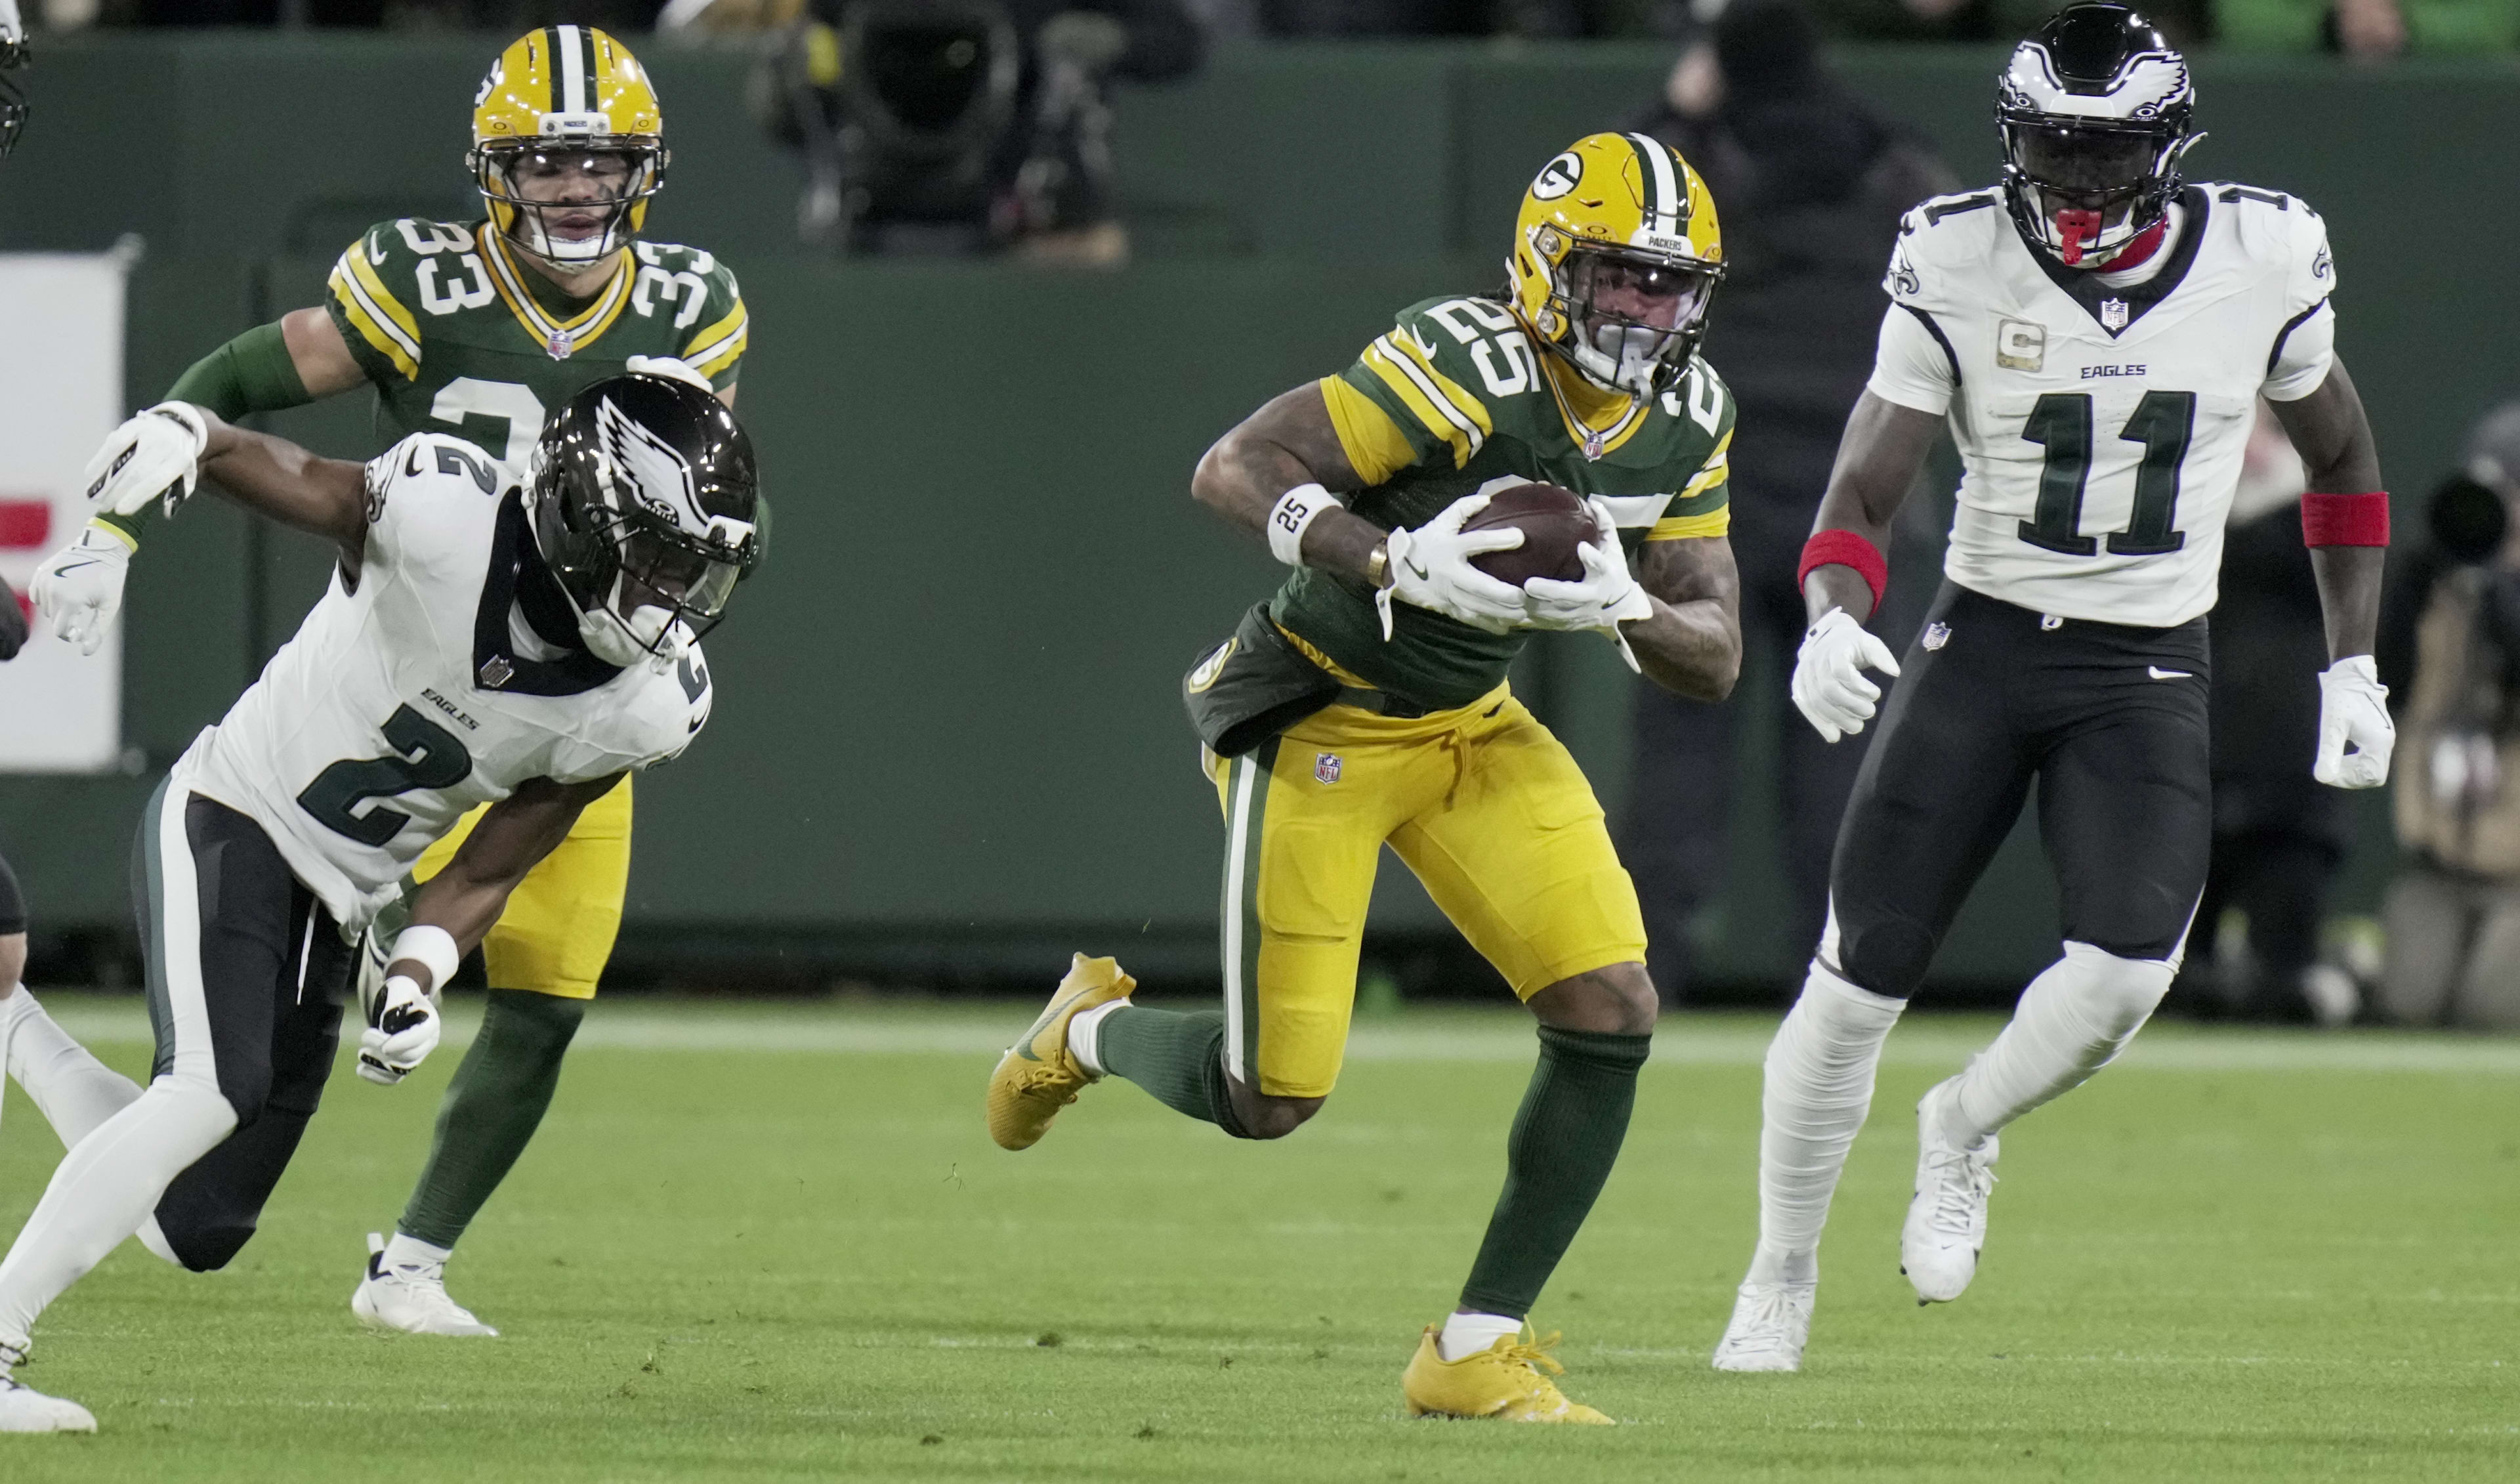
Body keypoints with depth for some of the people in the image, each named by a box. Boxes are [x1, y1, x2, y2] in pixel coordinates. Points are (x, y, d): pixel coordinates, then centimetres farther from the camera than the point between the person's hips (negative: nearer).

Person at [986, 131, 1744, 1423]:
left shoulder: (1685, 419, -3)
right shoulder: (1471, 368, -26)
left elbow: (1714, 661, -2)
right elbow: (1233, 470, -27)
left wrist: (1623, 608, -23)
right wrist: (1397, 564, -39)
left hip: (1471, 731, 7)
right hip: (1315, 723, -7)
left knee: (1610, 1016, -10)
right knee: (1271, 1100, -7)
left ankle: (1477, 1353, 3)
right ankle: (1090, 1029, 29)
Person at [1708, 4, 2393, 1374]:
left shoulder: (2258, 264, -5)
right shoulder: (1959, 269, -9)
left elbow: (2339, 454, 13)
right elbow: (1863, 493, -7)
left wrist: (2353, 670, 10)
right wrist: (1833, 619, -28)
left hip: (2149, 673, 0)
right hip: (1984, 644, 0)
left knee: (2128, 965, -23)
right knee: (1859, 975, -6)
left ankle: (1966, 1127, 10)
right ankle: (1779, 1284, 15)